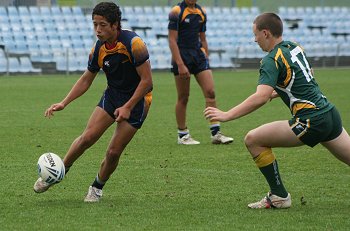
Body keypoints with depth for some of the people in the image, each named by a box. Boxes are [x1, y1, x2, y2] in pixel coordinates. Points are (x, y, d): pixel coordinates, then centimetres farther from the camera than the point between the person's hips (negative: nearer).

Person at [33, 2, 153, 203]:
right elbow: (86, 80, 9)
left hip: (136, 100, -4)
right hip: (112, 95, 4)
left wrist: (128, 107, -22)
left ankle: (97, 188, 17)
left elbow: (147, 81, -20)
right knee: (88, 137, -12)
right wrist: (64, 103, -1)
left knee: (114, 152, -7)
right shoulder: (98, 49, -5)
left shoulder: (134, 43, -23)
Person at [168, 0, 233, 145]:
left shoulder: (201, 12, 11)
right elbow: (172, 40, -13)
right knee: (183, 98, 2)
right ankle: (182, 135, 13)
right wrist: (180, 65, -19)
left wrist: (206, 58, 16)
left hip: (199, 56, 5)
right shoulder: (176, 12, -9)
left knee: (210, 92, -6)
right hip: (182, 57, -5)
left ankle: (216, 133, -4)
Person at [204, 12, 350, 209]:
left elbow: (260, 98, -26)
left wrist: (226, 115, -26)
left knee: (253, 140, -3)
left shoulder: (272, 60, -12)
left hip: (312, 122, -9)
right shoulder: (294, 47, 14)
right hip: (331, 113, 9)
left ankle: (279, 196, 3)